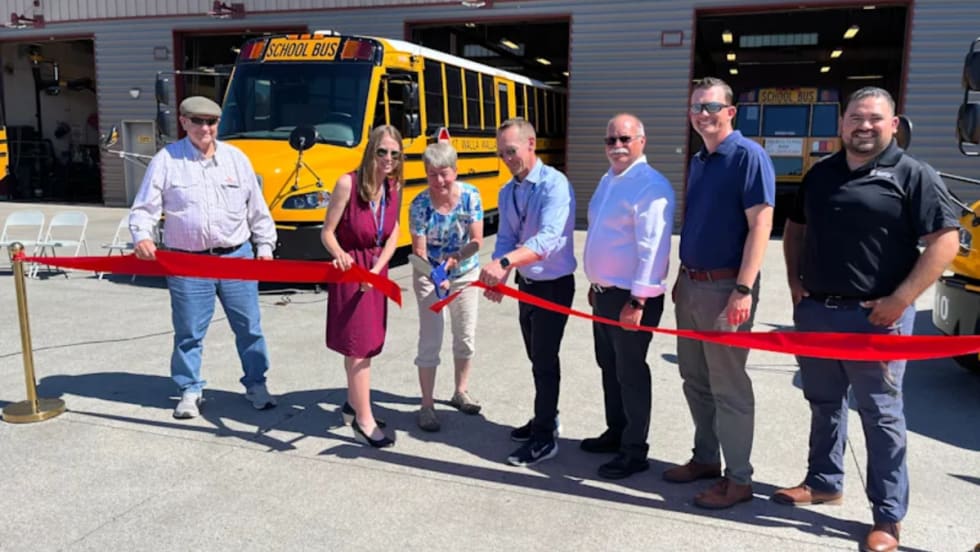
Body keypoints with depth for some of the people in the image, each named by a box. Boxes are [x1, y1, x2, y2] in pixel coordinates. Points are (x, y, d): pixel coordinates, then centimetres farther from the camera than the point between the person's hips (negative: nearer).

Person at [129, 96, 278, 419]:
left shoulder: (236, 158, 7)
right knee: (189, 331, 8)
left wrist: (264, 247, 8)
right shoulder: (166, 159, 0)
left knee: (249, 326, 9)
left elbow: (257, 210, 11)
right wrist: (142, 236, -20)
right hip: (187, 263, -1)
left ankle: (256, 384, 26)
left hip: (237, 257, 2)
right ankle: (190, 390, 26)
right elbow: (145, 208, -2)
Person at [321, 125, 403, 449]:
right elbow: (327, 232, -13)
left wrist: (377, 269, -13)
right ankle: (364, 420, 4)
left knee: (367, 342, 15)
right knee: (357, 343, -4)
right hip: (350, 270, -6)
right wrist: (340, 255, -33)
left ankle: (353, 403, 34)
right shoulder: (348, 183, -17)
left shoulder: (394, 187, -1)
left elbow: (393, 235, 1)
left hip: (376, 270, 6)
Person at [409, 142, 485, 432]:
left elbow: (477, 240, -14)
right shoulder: (420, 204, -19)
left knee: (466, 337, 14)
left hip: (465, 274, 3)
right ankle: (427, 406, 9)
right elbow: (419, 251, -19)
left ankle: (461, 392, 34)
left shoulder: (471, 195, -14)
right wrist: (436, 277, -36)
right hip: (429, 276, -3)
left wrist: (455, 258, -32)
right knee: (430, 341, -3)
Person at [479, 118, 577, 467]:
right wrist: (498, 274, -20)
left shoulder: (555, 184, -22)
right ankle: (545, 418, 39)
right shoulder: (507, 192, 4)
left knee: (545, 360, -1)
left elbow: (548, 238, -35)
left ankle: (544, 437, 14)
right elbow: (505, 239, -1)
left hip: (553, 285, -8)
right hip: (526, 284, 8)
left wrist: (505, 262, -48)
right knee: (536, 358, 20)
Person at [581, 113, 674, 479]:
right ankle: (616, 432, 36)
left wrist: (638, 301, -25)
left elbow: (652, 249, -23)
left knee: (630, 372, 1)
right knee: (609, 366, 19)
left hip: (631, 297, -9)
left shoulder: (650, 185, -17)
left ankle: (634, 451, 14)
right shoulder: (608, 180, 13)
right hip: (605, 293, 9)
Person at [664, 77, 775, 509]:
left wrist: (744, 289, -23)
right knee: (695, 379, 16)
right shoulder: (697, 161, 14)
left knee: (728, 386, 1)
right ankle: (706, 458, 31)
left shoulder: (748, 156, -11)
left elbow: (760, 224, -17)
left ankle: (739, 479, 14)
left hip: (724, 288, -8)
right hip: (691, 285, 8)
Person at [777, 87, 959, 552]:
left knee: (881, 415, 3)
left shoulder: (912, 175, -5)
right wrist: (795, 279, 10)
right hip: (814, 310, 6)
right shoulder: (820, 174, 12)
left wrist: (900, 300, -17)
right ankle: (823, 482, 34)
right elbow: (795, 227, 23)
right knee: (823, 404, 17)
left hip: (875, 316, -5)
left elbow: (944, 241, -11)